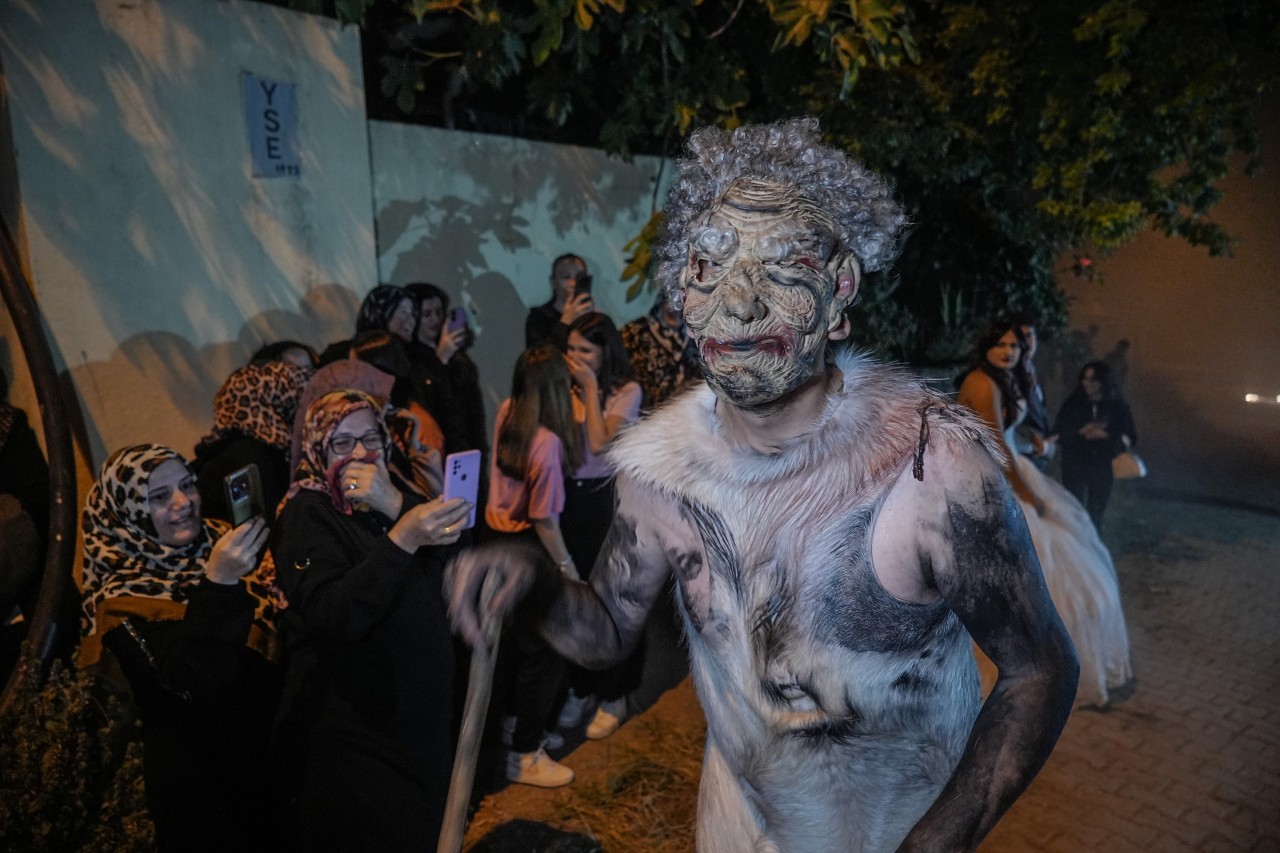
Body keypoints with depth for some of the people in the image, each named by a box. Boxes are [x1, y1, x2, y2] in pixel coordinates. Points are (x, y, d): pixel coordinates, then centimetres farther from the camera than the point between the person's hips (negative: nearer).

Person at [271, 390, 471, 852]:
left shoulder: (393, 499, 6)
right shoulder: (307, 513, -12)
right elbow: (334, 617, -28)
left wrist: (396, 505, -25)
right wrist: (402, 538, -40)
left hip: (421, 713, 6)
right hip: (356, 730, -6)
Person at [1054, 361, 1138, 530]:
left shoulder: (1117, 406, 3)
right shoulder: (1072, 404, 1)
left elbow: (1130, 437, 0)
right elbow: (1058, 433, -4)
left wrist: (1106, 435, -16)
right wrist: (1081, 432, -19)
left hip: (1103, 468, 1)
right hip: (1075, 466, -1)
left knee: (1096, 513, 9)